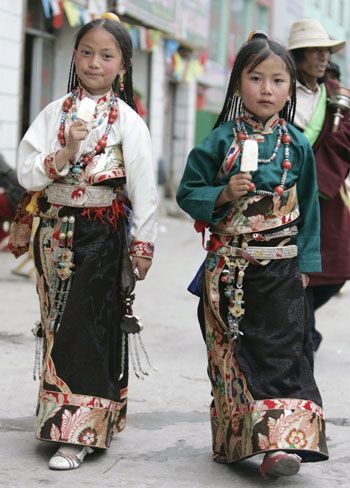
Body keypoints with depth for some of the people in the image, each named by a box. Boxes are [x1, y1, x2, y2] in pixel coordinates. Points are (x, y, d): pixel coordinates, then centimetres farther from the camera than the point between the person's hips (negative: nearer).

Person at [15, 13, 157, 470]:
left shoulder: (126, 119, -3)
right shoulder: (55, 112, 6)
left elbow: (143, 184, -4)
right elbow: (26, 172, -1)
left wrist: (142, 243, -7)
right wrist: (66, 154, -17)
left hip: (100, 237, -4)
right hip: (54, 234, 4)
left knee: (87, 327, -5)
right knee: (58, 324, 10)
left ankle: (79, 432, -2)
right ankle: (58, 413, 22)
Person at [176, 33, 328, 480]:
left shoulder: (297, 145, 4)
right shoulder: (220, 140, -1)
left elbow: (308, 206, 9)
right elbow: (188, 192, 2)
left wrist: (305, 262, 6)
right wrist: (224, 195, -17)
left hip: (279, 266, 0)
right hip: (228, 267, 0)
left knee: (282, 347, -9)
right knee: (232, 351, 7)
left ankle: (282, 441, -12)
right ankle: (234, 440, 19)